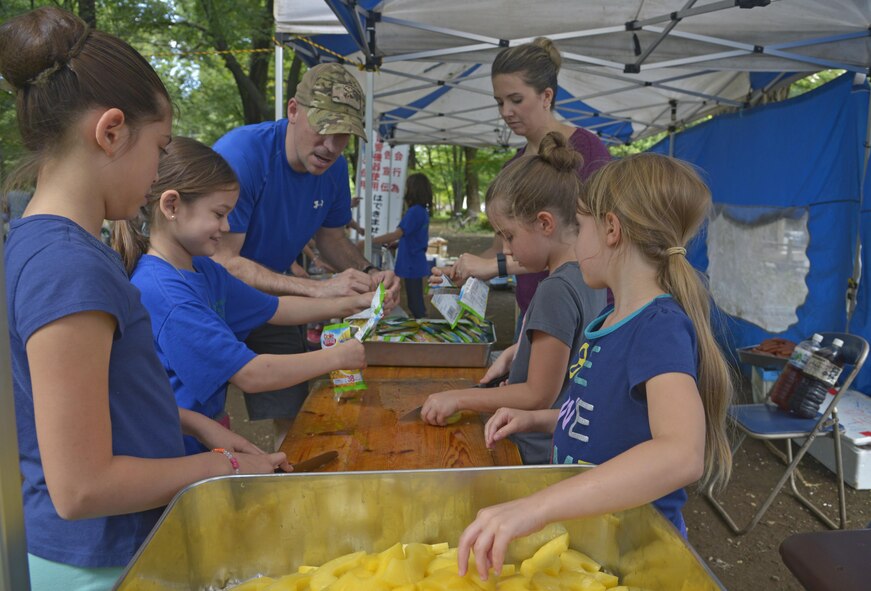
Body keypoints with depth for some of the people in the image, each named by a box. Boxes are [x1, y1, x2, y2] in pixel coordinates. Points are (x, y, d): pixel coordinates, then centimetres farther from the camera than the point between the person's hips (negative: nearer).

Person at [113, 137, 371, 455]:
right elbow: (250, 375, -24)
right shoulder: (162, 292, -24)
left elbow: (275, 309, 14)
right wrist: (336, 357, -14)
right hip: (181, 451, -8)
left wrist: (353, 303, 6)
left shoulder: (205, 270, 5)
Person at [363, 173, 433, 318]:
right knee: (416, 303, 16)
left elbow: (396, 235, -25)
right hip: (415, 264, 9)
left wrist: (368, 241, -25)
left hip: (412, 265, -9)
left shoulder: (415, 211, -18)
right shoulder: (422, 211, 11)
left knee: (415, 305, -2)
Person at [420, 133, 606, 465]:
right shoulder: (588, 277, 2)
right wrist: (512, 354, 7)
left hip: (540, 454, -9)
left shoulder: (556, 290, -25)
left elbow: (539, 395, -21)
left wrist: (459, 398, -13)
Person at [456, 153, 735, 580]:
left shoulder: (661, 327, -23)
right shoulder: (611, 318, 2)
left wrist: (535, 507, -47)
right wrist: (536, 419, 0)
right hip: (584, 525, 7)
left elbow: (681, 454, -39)